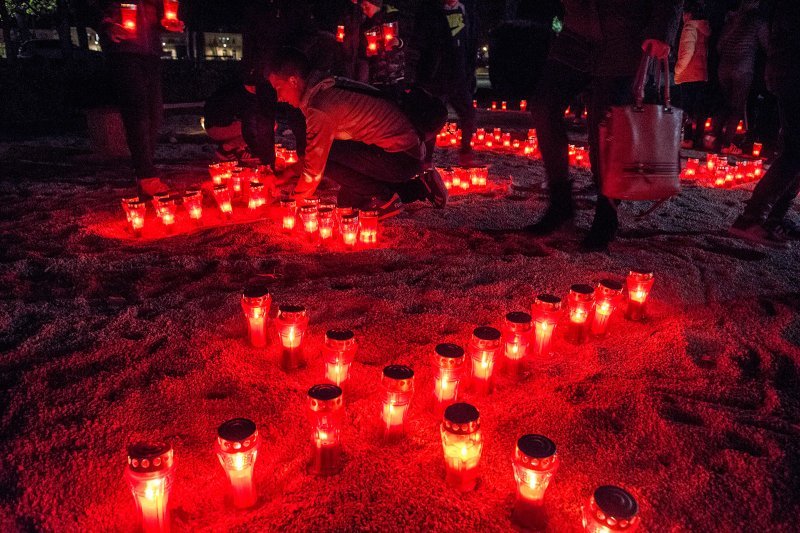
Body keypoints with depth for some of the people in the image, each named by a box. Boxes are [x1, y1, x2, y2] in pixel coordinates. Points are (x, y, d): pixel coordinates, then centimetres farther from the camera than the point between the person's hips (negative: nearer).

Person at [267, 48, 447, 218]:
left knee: (325, 154, -14)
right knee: (348, 198, 16)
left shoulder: (320, 107, -20)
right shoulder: (327, 88, 10)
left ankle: (384, 199, -4)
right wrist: (290, 172, 16)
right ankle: (419, 187, 16)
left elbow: (314, 166, -16)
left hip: (401, 157, -10)